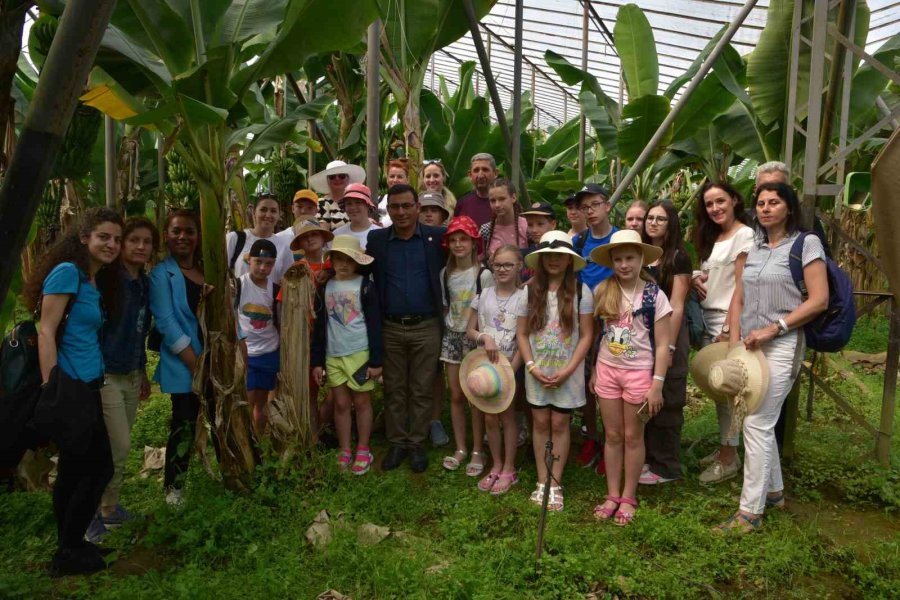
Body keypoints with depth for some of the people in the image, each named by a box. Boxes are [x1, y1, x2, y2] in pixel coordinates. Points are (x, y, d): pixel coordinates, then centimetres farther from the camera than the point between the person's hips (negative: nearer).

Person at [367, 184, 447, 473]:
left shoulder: (438, 236, -1)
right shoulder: (376, 239, 4)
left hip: (426, 327, -1)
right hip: (390, 328, 1)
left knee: (421, 390, 8)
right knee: (394, 390, 11)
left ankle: (416, 444, 23)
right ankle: (396, 443, 26)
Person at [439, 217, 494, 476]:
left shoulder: (484, 274, -10)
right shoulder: (445, 274, 4)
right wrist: (445, 335, 9)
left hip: (476, 337, -4)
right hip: (451, 336, 4)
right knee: (456, 396, 9)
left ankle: (477, 451, 12)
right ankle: (460, 448, 20)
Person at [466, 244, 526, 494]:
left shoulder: (524, 297, -6)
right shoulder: (484, 294, 2)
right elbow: (470, 330, 5)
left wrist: (510, 370, -14)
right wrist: (484, 337, -16)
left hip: (511, 365, -3)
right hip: (485, 363, 3)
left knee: (507, 415, 5)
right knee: (489, 417, 9)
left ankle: (509, 469, 20)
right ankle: (496, 465, 26)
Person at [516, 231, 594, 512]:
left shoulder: (580, 291, -7)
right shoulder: (530, 290, -1)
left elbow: (586, 335, -5)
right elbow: (521, 333, 2)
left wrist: (568, 370, -12)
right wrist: (532, 367, -9)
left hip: (567, 372, -2)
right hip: (537, 371, 2)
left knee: (559, 425, 5)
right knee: (540, 423, 9)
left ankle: (555, 484, 18)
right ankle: (542, 481, 21)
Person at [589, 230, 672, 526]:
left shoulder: (655, 296, -9)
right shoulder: (603, 292, -1)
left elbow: (662, 345, -8)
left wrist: (657, 384, -12)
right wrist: (594, 370, 9)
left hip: (639, 372, -2)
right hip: (607, 369, 3)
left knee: (633, 437, 9)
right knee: (613, 436, 11)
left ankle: (628, 497, 22)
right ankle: (612, 495, 22)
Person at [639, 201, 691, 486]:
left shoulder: (678, 258, -7)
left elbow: (676, 307, -12)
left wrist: (669, 347, -17)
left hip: (667, 334, -6)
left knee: (665, 403, 2)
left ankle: (666, 467, 14)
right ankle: (648, 457, 27)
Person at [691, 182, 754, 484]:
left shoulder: (744, 235, -10)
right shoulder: (713, 237, 15)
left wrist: (729, 328, -18)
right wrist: (696, 278, -3)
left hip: (728, 322, -7)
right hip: (708, 320, 7)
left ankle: (728, 459, 9)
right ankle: (724, 448, 23)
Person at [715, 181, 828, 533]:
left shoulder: (806, 244, -4)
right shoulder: (753, 247, 13)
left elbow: (819, 301, -11)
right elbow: (738, 299, 10)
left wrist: (773, 328, -17)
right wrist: (735, 342, -1)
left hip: (781, 346, -6)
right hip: (751, 345, 6)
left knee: (756, 424, -8)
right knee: (762, 422, 15)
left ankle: (750, 511, 0)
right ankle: (774, 490, 33)